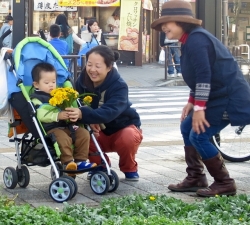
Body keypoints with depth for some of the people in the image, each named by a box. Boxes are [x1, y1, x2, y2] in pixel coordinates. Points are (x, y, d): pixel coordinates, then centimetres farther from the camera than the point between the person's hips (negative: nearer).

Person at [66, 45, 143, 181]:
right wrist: (89, 121, -34)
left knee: (129, 138, -37)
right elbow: (76, 106, -12)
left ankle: (129, 169, -4)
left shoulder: (119, 86, -28)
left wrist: (83, 114, -59)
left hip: (124, 127, -3)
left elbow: (109, 112, -43)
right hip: (98, 131, 4)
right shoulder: (82, 81, -12)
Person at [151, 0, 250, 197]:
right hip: (218, 96, 11)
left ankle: (224, 184, -1)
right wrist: (192, 102, 13)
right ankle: (195, 178, 19)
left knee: (198, 136, -11)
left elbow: (204, 75, -24)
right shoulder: (191, 40, 13)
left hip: (229, 98, -11)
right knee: (187, 127, 14)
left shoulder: (196, 39, -19)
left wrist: (199, 108, -23)